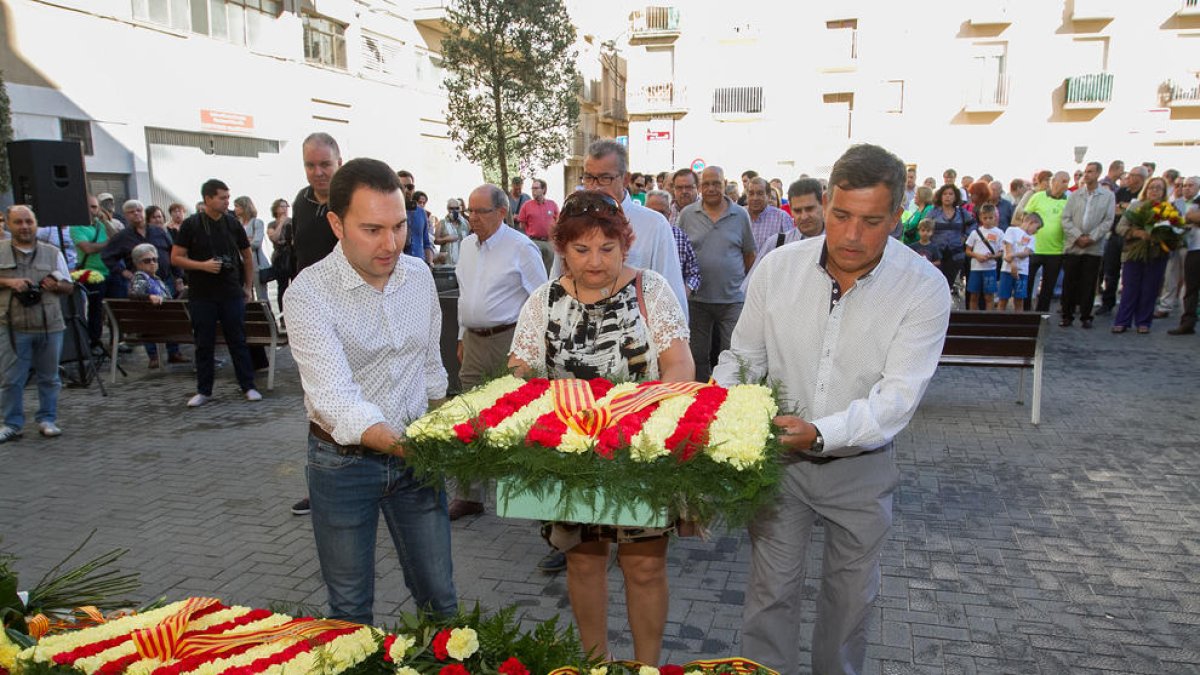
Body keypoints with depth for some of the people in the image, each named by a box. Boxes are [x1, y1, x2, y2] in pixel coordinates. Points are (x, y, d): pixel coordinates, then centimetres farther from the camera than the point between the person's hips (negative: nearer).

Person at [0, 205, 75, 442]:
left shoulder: (53, 252, 10)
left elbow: (69, 287, 12)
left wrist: (56, 285, -9)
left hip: (50, 325, 2)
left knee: (49, 377, 8)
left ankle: (47, 420, 18)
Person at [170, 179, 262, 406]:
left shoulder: (233, 224, 5)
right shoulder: (191, 225, -1)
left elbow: (247, 257, 15)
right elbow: (176, 258, -1)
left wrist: (248, 287, 11)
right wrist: (202, 265, -16)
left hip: (232, 294, 1)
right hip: (202, 295, -1)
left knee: (238, 342, 4)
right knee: (204, 344, 6)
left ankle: (248, 386, 12)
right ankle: (204, 391, 16)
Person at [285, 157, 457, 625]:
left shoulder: (419, 275, -1)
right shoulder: (309, 293, -19)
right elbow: (334, 397, -29)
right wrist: (398, 443, -43)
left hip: (415, 452, 4)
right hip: (343, 461, -3)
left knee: (439, 595, 13)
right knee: (351, 608, 12)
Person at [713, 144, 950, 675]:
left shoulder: (923, 288, -17)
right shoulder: (778, 268, -11)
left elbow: (897, 396, -23)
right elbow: (741, 358, -1)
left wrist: (820, 433, -36)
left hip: (861, 464, 0)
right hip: (777, 453, 1)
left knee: (851, 595, 20)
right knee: (771, 589, 11)